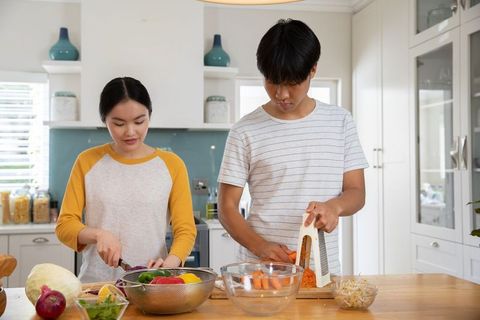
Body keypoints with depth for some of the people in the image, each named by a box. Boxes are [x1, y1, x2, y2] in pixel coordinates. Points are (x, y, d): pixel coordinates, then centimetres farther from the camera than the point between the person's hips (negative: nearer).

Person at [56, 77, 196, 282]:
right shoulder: (88, 162, 6)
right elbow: (65, 225, 6)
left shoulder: (171, 165, 4)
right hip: (96, 284, 1)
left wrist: (169, 264, -17)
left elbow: (185, 230, 1)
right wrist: (98, 234, -13)